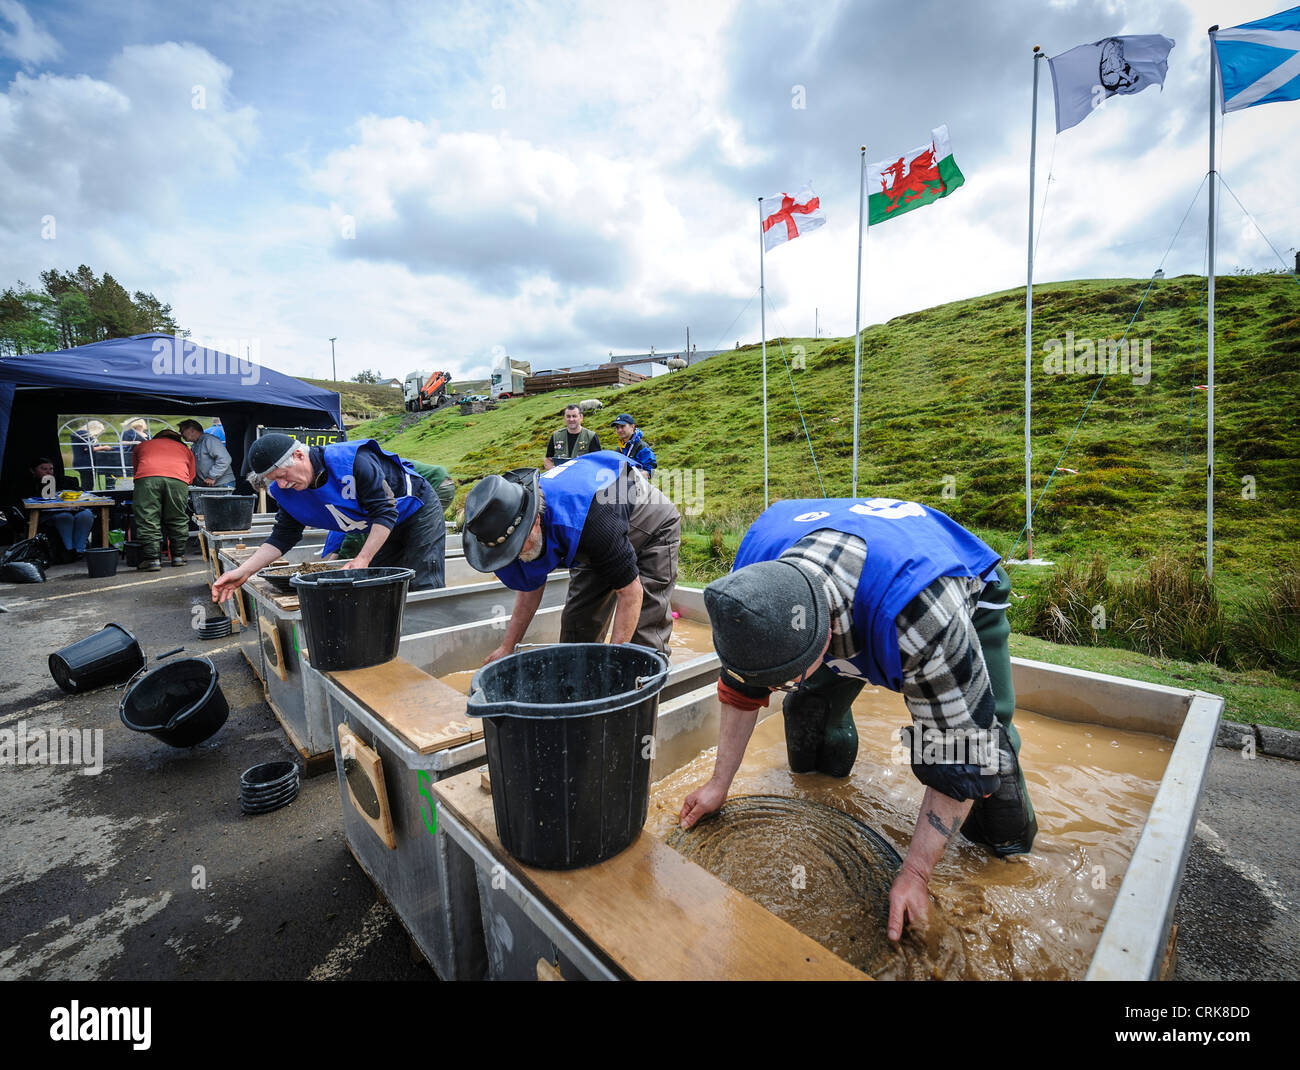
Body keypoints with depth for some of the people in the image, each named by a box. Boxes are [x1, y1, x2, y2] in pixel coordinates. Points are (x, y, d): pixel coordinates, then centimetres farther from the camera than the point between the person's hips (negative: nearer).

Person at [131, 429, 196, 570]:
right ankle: (178, 556, 14)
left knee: (148, 521, 0)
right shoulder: (185, 448, 33)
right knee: (178, 521, 10)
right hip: (178, 479, 0)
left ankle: (152, 559, -5)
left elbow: (135, 467, 43)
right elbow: (190, 477, 31)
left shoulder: (141, 445, 35)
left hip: (146, 478, 0)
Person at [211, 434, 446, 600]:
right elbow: (282, 538, -1)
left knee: (423, 589, -10)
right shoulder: (287, 492, -8)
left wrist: (363, 559, -35)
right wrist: (243, 571, -14)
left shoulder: (351, 460, -32)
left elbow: (385, 511, -31)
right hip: (381, 528, 7)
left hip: (420, 510, -7)